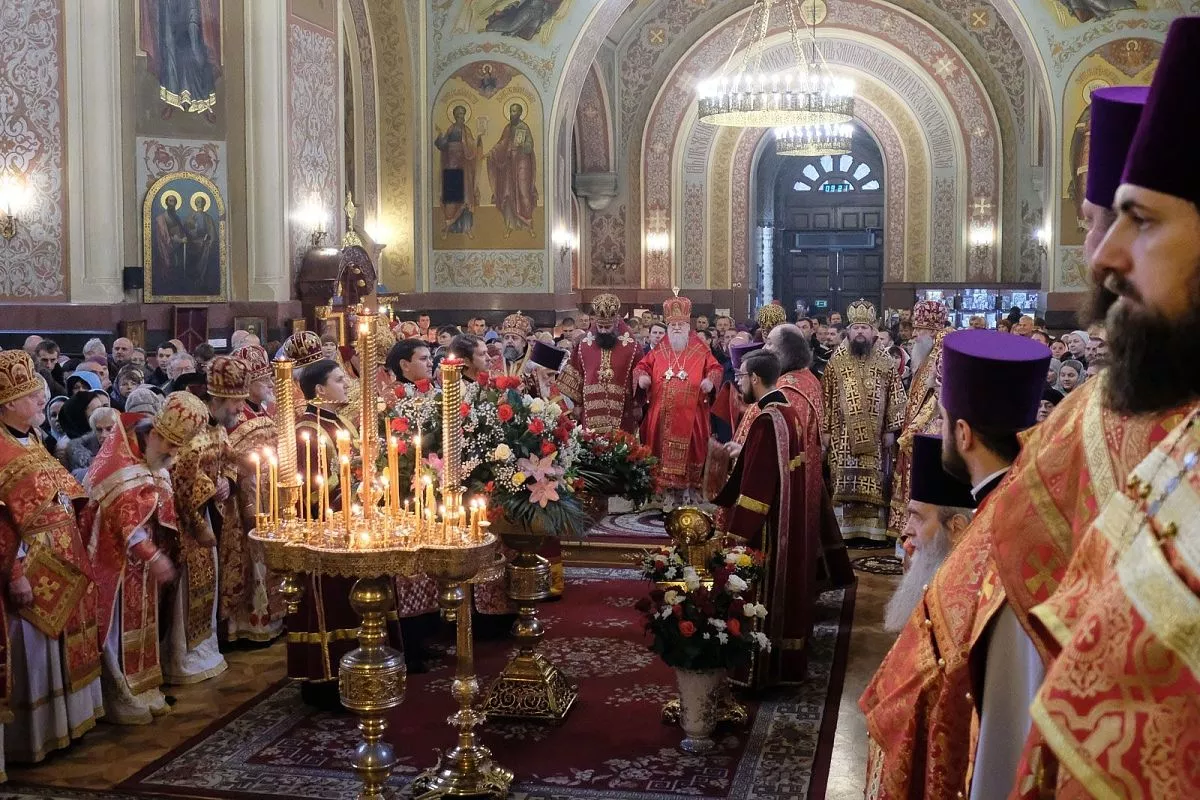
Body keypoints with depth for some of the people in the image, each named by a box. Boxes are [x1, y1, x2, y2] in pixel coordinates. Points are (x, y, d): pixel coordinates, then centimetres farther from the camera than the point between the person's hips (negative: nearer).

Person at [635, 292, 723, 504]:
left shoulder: (701, 351, 6)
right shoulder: (658, 351, 11)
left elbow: (715, 368, 5)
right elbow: (642, 366, 14)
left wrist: (710, 379, -16)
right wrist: (642, 376, -8)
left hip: (690, 414, -2)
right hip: (663, 414, 2)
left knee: (689, 449, -2)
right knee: (664, 449, 1)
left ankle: (688, 489, 5)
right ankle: (668, 490, 8)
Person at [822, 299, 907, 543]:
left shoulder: (885, 362, 5)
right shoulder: (836, 361, 5)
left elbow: (895, 398, 5)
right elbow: (827, 398, 4)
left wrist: (890, 429, -1)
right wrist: (825, 430, 1)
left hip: (874, 435, 1)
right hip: (843, 434, 0)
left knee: (873, 485, 1)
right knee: (842, 484, -2)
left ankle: (873, 530, 6)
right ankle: (843, 529, 3)